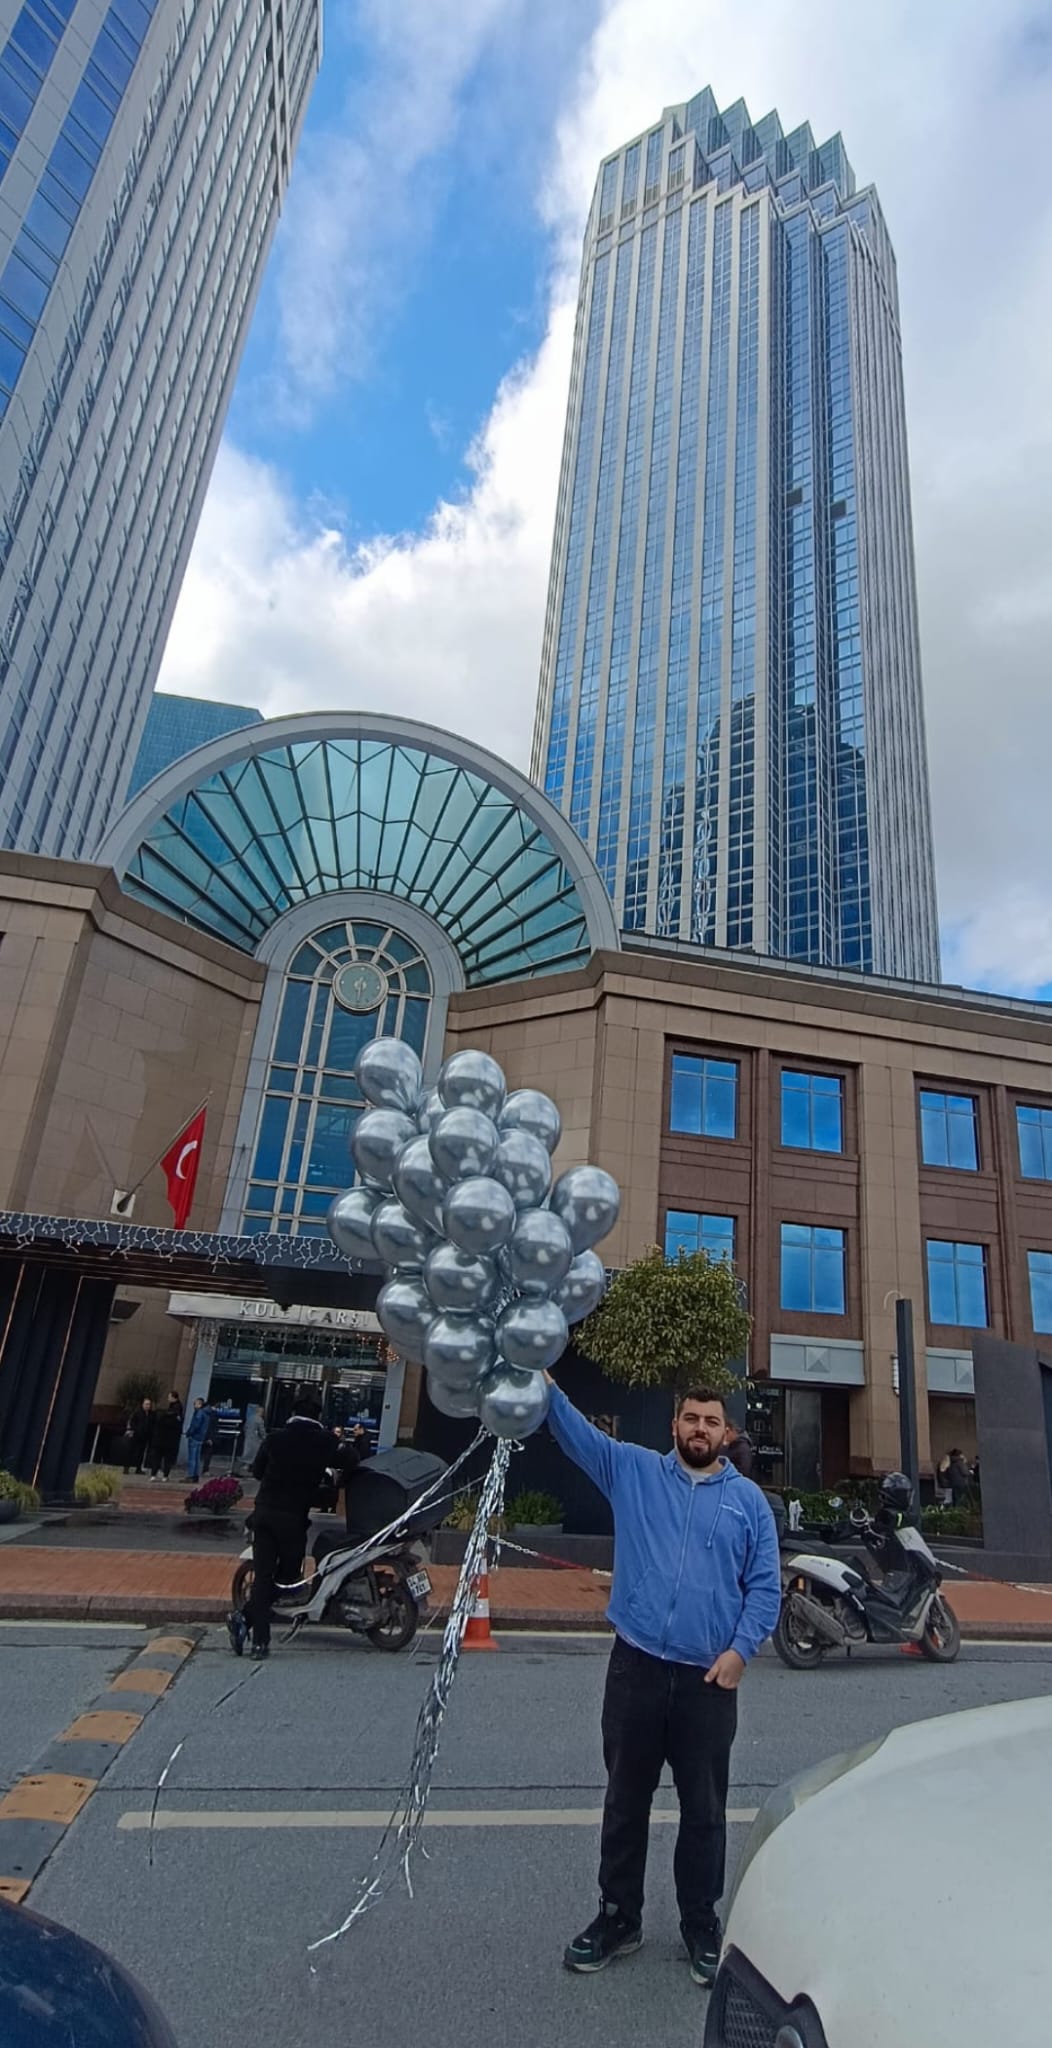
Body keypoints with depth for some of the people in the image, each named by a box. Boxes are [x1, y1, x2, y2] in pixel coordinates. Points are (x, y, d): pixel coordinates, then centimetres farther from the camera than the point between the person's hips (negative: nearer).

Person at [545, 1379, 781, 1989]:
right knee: (626, 1801, 14)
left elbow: (766, 1587, 1)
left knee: (705, 1810, 12)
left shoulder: (748, 1499, 2)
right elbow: (575, 1430, -9)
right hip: (637, 1665, 0)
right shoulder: (632, 1470, 1)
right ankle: (619, 1917, 33)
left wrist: (740, 1650, -11)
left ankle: (702, 1926, 32)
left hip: (710, 1677, 0)